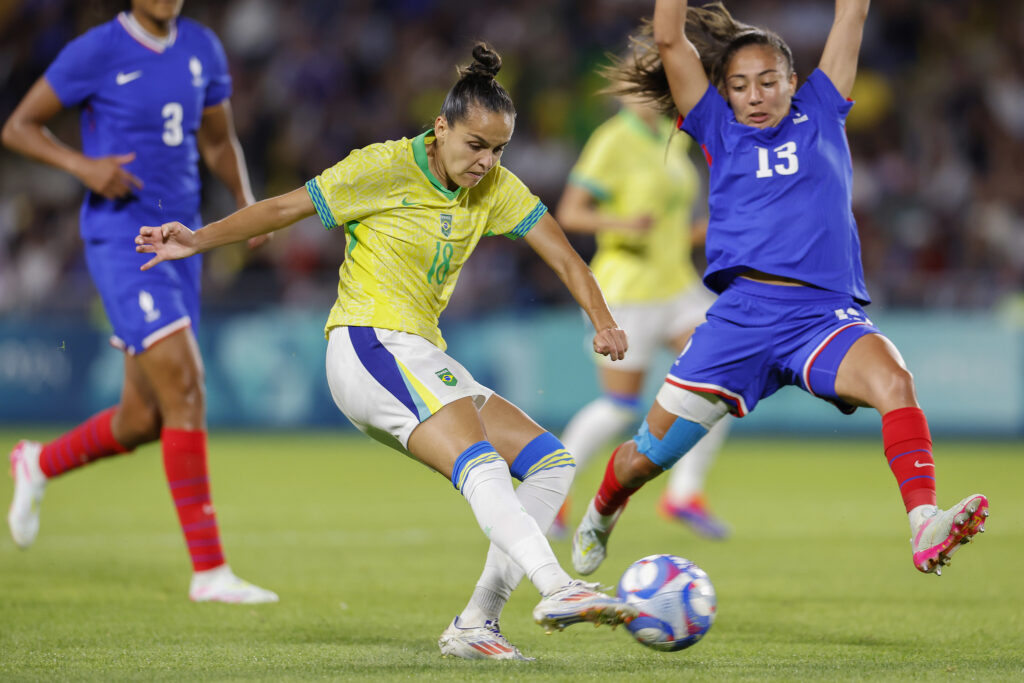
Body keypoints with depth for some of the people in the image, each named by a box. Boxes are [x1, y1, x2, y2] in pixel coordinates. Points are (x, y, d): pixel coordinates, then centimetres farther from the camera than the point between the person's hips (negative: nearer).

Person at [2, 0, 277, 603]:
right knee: (187, 391, -18)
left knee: (144, 421, 10)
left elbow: (219, 141, 20)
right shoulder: (97, 52, -9)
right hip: (120, 238, -7)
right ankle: (210, 569, -16)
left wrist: (247, 202, 2)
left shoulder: (202, 49, 8)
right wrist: (84, 165, -20)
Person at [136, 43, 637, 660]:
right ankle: (557, 590, -47)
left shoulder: (495, 187, 9)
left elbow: (561, 254, 5)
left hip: (423, 361, 8)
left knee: (552, 463, 0)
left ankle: (476, 624, -5)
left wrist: (603, 321, -12)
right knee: (481, 464, -29)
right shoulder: (387, 167, -7)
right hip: (369, 344, -8)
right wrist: (198, 240, -12)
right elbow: (285, 208, -3)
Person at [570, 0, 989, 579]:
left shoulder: (820, 115, 16)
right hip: (744, 310, 1)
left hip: (826, 314, -1)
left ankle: (926, 529, -46)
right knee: (647, 453, 5)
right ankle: (600, 517, 39)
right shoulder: (720, 131, 14)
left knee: (892, 378, -32)